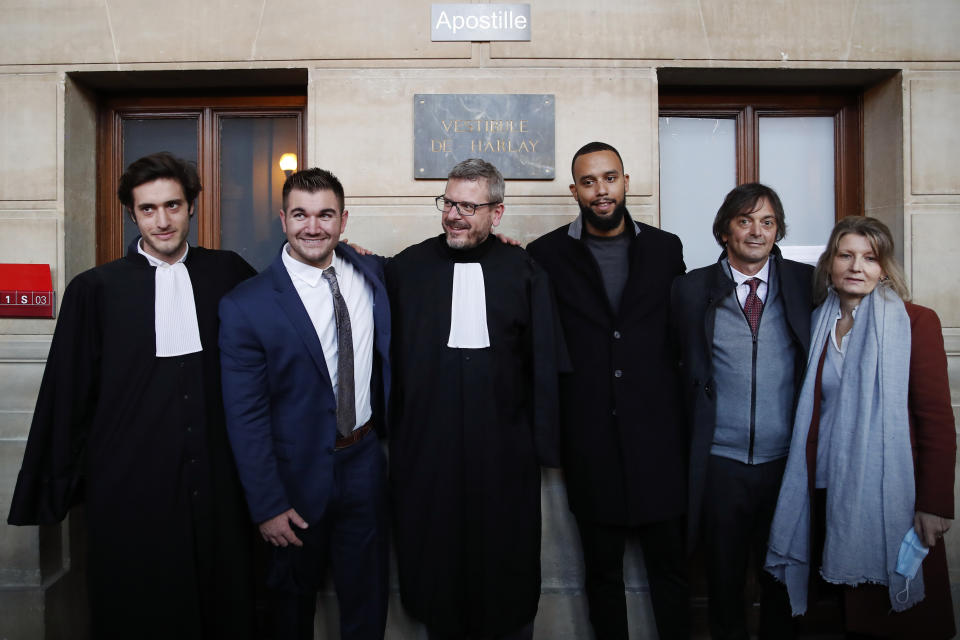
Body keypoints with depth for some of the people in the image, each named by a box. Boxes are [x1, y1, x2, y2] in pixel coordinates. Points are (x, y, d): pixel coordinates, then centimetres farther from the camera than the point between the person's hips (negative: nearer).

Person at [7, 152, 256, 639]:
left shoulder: (228, 273, 2)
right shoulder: (96, 288, -1)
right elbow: (67, 397, 2)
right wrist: (55, 490, 6)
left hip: (216, 486, 2)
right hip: (130, 490, -1)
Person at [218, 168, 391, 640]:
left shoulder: (372, 273, -2)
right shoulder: (246, 305, -15)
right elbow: (245, 418, -12)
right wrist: (267, 505, -13)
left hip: (365, 463, 3)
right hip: (298, 476, -3)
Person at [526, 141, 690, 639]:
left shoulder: (665, 248, 6)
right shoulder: (546, 254, 0)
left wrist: (685, 419, 6)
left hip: (658, 434, 1)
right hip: (590, 436, -1)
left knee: (669, 562, 12)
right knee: (601, 566, 14)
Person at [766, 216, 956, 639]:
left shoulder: (916, 323, -5)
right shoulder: (819, 323, 8)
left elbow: (937, 420, -8)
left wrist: (934, 505, -12)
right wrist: (811, 485, 7)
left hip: (889, 493, -4)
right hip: (830, 490, 4)